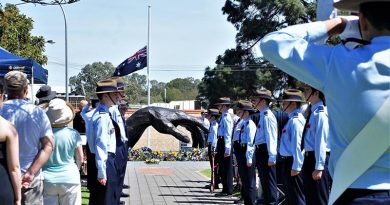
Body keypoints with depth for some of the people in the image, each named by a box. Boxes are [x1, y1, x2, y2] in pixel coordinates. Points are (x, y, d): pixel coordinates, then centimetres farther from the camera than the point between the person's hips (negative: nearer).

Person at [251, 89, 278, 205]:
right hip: (260, 151, 10)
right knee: (264, 180, 17)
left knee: (269, 181, -5)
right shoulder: (263, 115, 15)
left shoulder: (267, 116, -15)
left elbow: (271, 138, -21)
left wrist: (271, 156, -25)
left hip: (265, 151, -10)